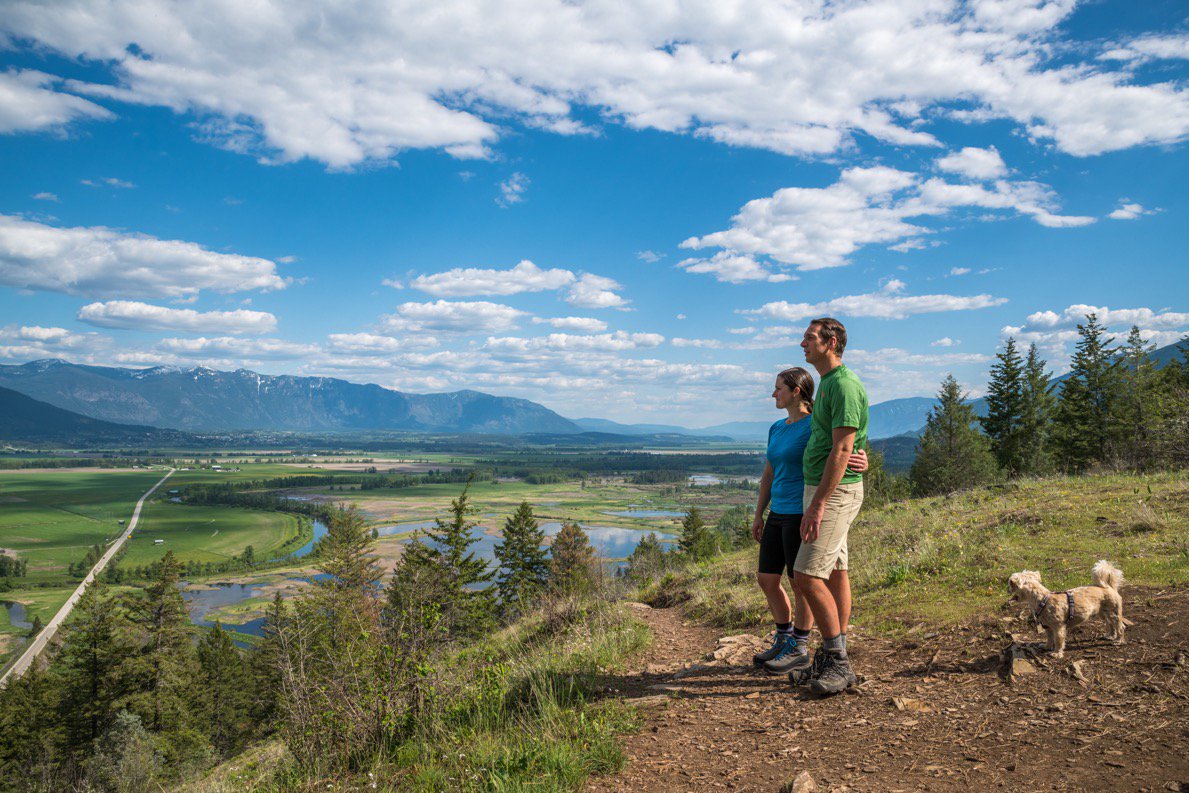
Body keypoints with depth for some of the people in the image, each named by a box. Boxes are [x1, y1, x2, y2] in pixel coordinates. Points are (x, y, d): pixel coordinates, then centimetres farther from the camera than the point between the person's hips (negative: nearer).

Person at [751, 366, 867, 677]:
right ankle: (784, 639, 26)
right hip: (779, 515, 8)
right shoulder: (777, 428, 12)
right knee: (766, 579, 10)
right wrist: (759, 514, 16)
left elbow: (851, 458, -17)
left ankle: (799, 649, 16)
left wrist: (861, 463, -40)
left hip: (804, 515, -8)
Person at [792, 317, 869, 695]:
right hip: (822, 489, 10)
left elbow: (842, 450, -22)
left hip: (835, 492, -10)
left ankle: (838, 661, -1)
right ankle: (834, 655, 19)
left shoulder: (844, 385, -16)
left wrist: (818, 504, -24)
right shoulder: (826, 383, 16)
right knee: (835, 572, 12)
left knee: (807, 576, -12)